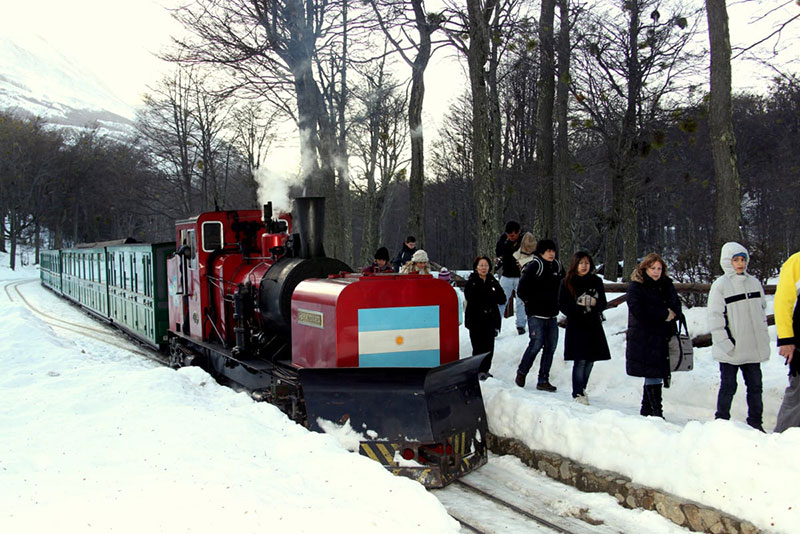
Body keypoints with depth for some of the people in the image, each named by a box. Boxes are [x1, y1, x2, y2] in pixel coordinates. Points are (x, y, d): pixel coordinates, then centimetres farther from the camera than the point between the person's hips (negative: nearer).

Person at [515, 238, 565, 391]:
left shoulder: (557, 267, 11)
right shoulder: (534, 266, -10)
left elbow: (562, 287, 26)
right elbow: (522, 288, -11)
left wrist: (556, 304, 16)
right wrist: (531, 302, -6)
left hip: (552, 315, 7)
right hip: (536, 315, -7)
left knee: (550, 347, 5)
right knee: (536, 344, -10)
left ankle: (543, 380, 12)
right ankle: (522, 372, 12)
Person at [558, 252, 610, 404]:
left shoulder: (596, 281, 6)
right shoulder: (567, 282, -2)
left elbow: (603, 303, 9)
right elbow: (562, 305, -3)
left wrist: (594, 303, -12)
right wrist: (578, 305, -18)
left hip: (594, 326, 4)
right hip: (576, 326, -4)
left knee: (590, 360, 6)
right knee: (580, 360, -9)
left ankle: (582, 388, 23)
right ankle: (578, 393, 0)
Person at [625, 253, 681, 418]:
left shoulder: (667, 285, 16)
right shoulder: (636, 286, -3)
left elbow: (677, 307, 19)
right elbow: (638, 310, -16)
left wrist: (672, 314, -5)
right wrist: (664, 314, -12)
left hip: (664, 338, 6)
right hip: (644, 340, -6)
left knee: (657, 375, 8)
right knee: (653, 375, -9)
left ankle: (646, 410, 19)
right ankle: (656, 411, -7)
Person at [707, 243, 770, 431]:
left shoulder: (754, 283, 10)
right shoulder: (720, 285, -6)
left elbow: (762, 311, 17)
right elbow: (715, 317, -9)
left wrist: (764, 338, 10)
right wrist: (725, 343, -14)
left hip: (753, 349, 5)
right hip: (730, 351, -5)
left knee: (755, 386, 9)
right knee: (728, 386, 2)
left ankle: (755, 422, 19)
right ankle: (722, 421, 13)